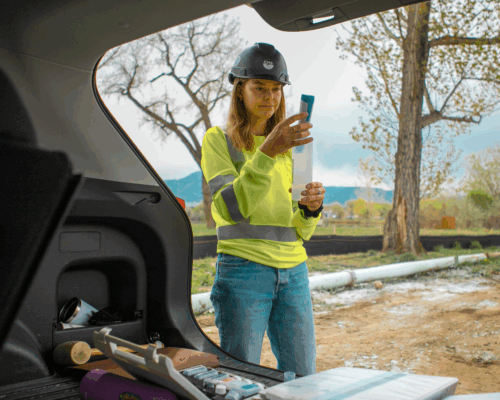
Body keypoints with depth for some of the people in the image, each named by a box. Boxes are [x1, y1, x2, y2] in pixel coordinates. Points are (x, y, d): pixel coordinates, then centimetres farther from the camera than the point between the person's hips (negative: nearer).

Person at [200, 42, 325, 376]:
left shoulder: (288, 148, 17)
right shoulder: (218, 140, 2)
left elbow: (301, 232, 15)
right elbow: (232, 208, -14)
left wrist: (311, 208, -7)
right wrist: (266, 153, -24)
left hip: (294, 274, 5)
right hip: (244, 272, -5)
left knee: (302, 380, 8)